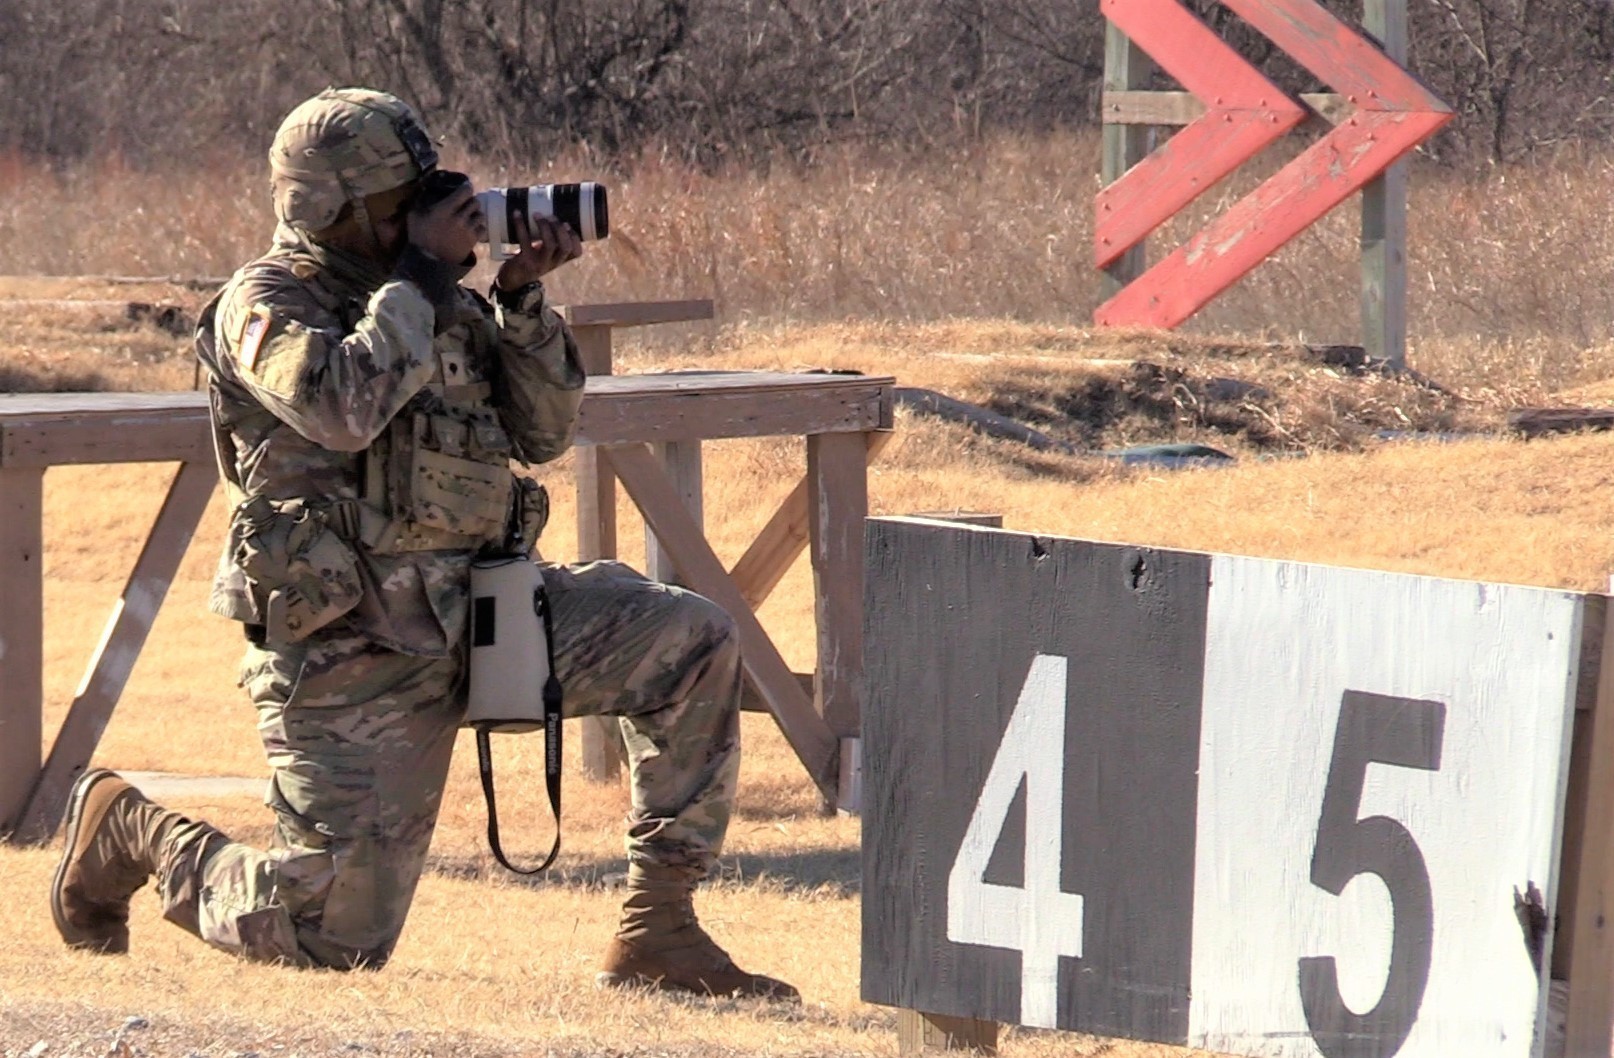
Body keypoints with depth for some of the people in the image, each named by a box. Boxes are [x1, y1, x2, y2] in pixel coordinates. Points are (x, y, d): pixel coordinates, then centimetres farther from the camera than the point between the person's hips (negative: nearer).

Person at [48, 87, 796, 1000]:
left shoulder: (433, 302, 13)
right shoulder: (268, 302, -8)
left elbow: (543, 432, 14)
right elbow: (344, 406, -28)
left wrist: (522, 298, 1)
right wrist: (423, 276, -18)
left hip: (476, 608, 6)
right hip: (350, 645, -6)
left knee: (696, 643, -12)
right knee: (337, 942, -6)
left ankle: (660, 928, -6)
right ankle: (132, 832, 22)